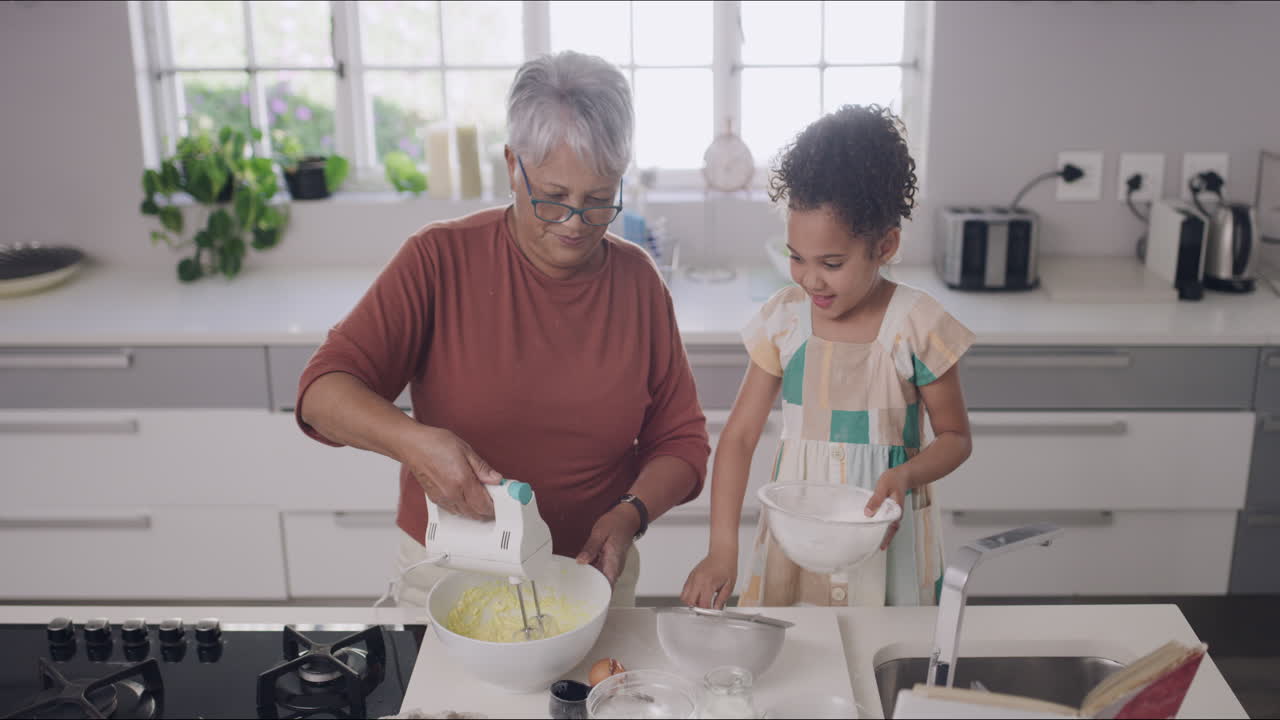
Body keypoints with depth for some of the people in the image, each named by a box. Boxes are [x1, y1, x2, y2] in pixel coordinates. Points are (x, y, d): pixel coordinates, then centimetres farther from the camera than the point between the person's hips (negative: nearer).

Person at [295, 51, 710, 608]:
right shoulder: (440, 259, -13)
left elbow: (682, 441, 0)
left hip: (587, 577, 2)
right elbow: (323, 391, -19)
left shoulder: (637, 280, -5)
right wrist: (413, 441, -37)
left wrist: (631, 513, -19)